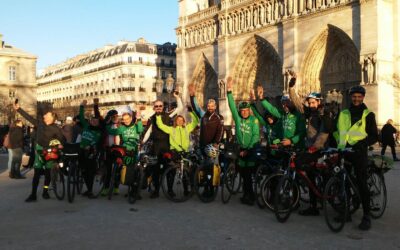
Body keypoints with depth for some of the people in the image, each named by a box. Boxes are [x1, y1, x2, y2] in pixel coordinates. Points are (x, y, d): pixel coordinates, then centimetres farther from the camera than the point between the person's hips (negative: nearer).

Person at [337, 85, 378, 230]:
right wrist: (336, 143, 5)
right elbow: (337, 131, 20)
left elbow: (374, 136, 1)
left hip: (359, 152, -3)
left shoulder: (368, 115, 5)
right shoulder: (343, 114, 14)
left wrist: (362, 143, -15)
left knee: (362, 184, -5)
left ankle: (366, 216, 1)